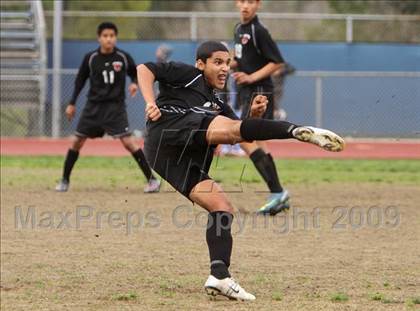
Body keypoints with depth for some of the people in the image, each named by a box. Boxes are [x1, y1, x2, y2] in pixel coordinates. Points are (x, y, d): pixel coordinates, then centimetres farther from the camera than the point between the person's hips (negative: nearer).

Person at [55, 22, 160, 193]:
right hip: (94, 106, 3)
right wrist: (72, 103, 10)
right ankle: (65, 180, 20)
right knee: (77, 141, 3)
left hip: (115, 106, -2)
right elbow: (80, 80, 9)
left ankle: (152, 179, -10)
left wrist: (134, 84, -15)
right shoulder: (90, 58, -2)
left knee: (128, 141, -14)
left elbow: (135, 74, 8)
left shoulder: (123, 57, -5)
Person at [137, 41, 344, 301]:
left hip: (180, 162, 8)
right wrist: (150, 103, -9)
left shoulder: (217, 105, 37)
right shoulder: (186, 75, 18)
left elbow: (243, 138, 29)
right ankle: (299, 131, -48)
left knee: (223, 206, -3)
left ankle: (219, 275, -14)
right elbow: (145, 69, 7)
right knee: (230, 128, -27)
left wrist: (254, 116, 9)